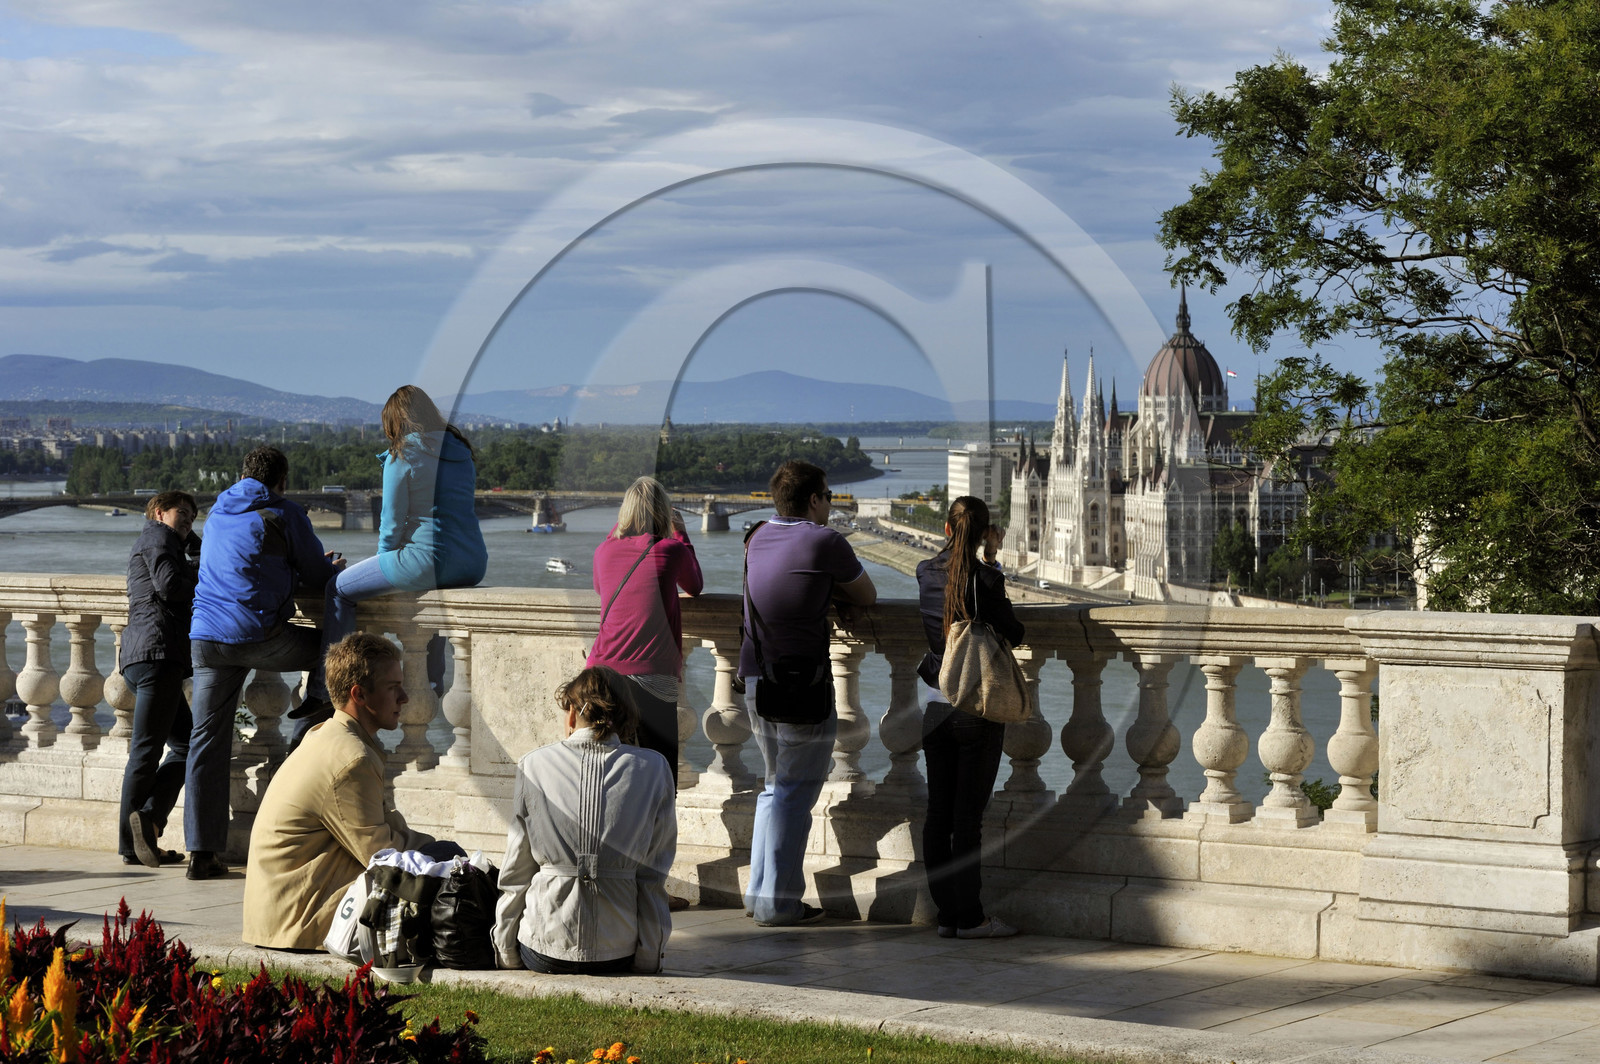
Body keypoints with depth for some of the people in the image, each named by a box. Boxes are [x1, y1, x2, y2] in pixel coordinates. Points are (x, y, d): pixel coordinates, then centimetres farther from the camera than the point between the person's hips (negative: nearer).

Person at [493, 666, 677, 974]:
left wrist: (506, 951, 14)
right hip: (619, 951, 0)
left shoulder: (534, 765, 0)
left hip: (546, 947, 0)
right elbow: (653, 876, 3)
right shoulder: (653, 768, 0)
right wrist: (649, 957, 9)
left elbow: (515, 871, 4)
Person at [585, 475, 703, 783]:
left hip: (604, 671, 3)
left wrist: (617, 529, 31)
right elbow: (695, 587, 18)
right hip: (653, 674, -3)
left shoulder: (605, 550, 6)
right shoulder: (671, 550, -4)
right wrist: (679, 532, 24)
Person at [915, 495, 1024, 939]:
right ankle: (969, 916, 2)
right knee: (968, 814, -1)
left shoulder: (925, 574, 1)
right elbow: (1013, 634, -6)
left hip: (936, 708, 5)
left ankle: (946, 913, 12)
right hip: (978, 710, -4)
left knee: (938, 813, 9)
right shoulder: (987, 579, -14)